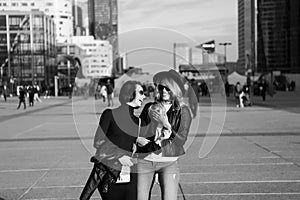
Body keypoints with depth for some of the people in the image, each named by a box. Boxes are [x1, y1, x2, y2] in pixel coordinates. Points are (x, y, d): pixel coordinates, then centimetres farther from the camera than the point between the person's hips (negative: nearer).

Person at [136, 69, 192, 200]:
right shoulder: (149, 107, 7)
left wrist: (166, 125, -20)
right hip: (144, 161, 2)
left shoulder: (183, 111, 0)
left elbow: (181, 141, -8)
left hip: (169, 163, -2)